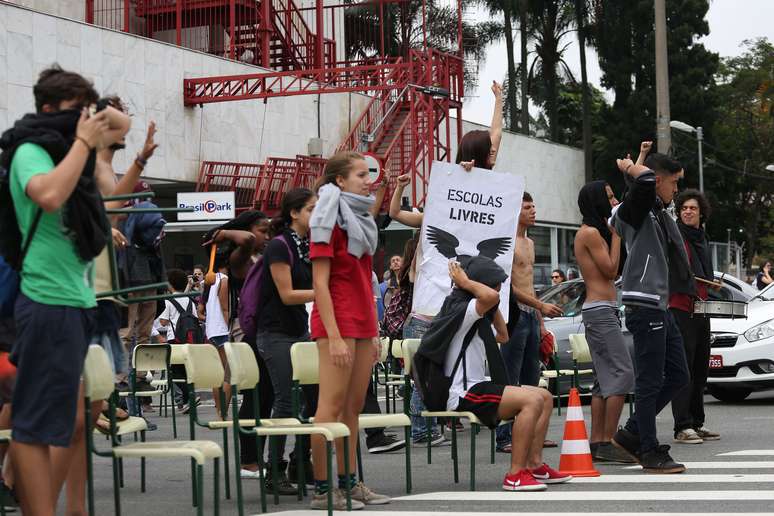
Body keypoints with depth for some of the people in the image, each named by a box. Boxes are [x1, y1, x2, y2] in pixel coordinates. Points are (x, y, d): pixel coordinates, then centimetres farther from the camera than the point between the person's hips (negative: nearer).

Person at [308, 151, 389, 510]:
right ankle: (322, 490, -6)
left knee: (353, 406, 8)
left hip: (362, 323, 8)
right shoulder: (329, 222, -7)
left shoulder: (360, 221, 18)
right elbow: (320, 284, -13)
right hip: (337, 322, -8)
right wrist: (334, 337, -20)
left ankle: (349, 482, 11)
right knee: (332, 405, -8)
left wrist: (373, 332, 15)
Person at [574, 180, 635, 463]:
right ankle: (608, 443, -17)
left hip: (601, 312, 11)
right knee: (622, 374, -14)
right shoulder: (590, 233, -11)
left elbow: (609, 273, 17)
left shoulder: (593, 232, 19)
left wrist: (614, 232, 14)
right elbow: (611, 270, -14)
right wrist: (616, 234, -6)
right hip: (600, 311, -11)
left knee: (605, 379, 9)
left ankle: (597, 443, 8)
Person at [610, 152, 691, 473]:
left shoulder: (658, 212, 17)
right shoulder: (635, 211, -11)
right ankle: (651, 452, 1)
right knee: (650, 382, -5)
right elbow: (646, 178, -27)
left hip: (661, 308, 10)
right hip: (645, 307, -10)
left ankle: (632, 434, 20)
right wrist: (628, 168, -8)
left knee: (677, 376, 14)